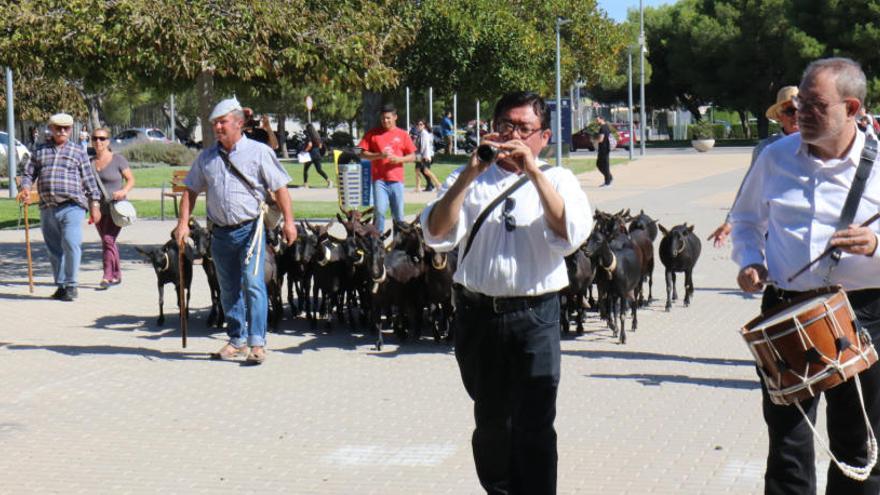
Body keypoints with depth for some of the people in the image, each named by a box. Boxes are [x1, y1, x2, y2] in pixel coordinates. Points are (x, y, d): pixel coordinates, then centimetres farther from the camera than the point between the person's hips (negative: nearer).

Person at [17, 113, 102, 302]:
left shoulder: (78, 152, 9)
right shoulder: (40, 151, 16)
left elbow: (89, 180, 8)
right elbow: (29, 173, 16)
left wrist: (94, 206, 3)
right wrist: (25, 188, -6)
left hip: (72, 206, -4)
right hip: (47, 208, 4)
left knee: (71, 244, -18)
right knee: (54, 249, 8)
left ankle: (71, 285, -10)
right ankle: (61, 285, 18)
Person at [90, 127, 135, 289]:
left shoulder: (118, 160, -5)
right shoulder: (90, 162, 11)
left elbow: (131, 179, -1)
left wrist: (124, 191, -21)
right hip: (99, 208, 6)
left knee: (108, 239, -17)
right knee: (107, 241, 12)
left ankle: (107, 276, -17)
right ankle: (117, 275, 23)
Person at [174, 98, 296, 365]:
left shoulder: (259, 152, -1)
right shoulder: (206, 157, 11)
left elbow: (279, 187, -3)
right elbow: (191, 190, 15)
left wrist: (288, 221, -10)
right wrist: (183, 222, 5)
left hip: (250, 228, -5)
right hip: (220, 232, 5)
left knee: (252, 284, -13)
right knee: (228, 290, 11)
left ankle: (257, 342, -11)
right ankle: (237, 340, 22)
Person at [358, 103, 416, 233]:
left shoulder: (403, 134, 9)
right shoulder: (372, 133, 6)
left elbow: (412, 157, 10)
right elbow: (363, 154, 3)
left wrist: (399, 159, -9)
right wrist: (379, 155, -12)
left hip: (396, 179, 1)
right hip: (379, 179, -1)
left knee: (398, 214, 4)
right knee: (379, 211, -13)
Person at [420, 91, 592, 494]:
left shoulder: (557, 180, 8)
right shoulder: (469, 180, 11)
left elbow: (571, 234, -12)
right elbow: (437, 235, -5)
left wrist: (534, 172, -17)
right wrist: (469, 174, -15)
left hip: (534, 315, -2)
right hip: (477, 314, 2)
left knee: (535, 426, -7)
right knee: (490, 423, 15)